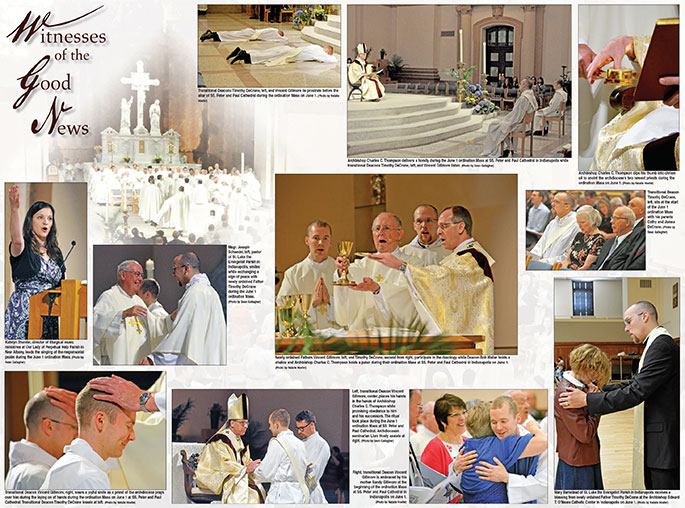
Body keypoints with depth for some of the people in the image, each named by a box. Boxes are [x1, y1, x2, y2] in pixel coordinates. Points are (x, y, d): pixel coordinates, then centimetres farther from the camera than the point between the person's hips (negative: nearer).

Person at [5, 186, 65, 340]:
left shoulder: (55, 252, 17)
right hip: (24, 311, -4)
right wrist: (14, 209, -40)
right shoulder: (23, 247, 0)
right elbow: (17, 239, -26)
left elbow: (62, 285, 22)